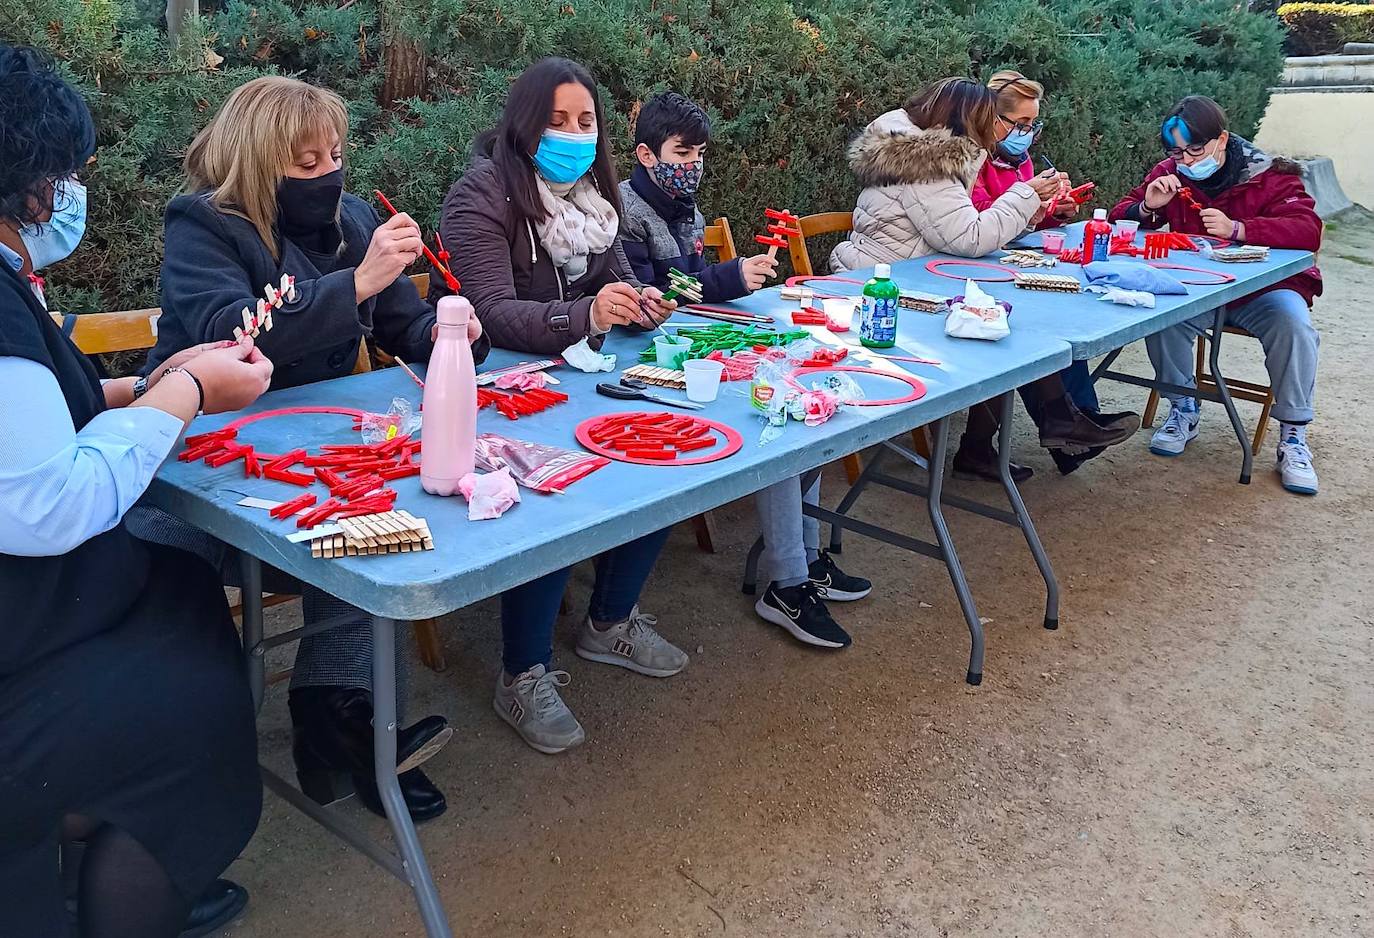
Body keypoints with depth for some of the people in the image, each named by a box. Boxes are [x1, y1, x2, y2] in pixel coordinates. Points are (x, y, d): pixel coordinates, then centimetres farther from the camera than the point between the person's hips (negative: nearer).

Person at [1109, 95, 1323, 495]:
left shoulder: (1268, 175, -10)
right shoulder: (1170, 172, 0)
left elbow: (1308, 231, -22)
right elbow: (1120, 216, 5)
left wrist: (1237, 229, -34)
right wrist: (1148, 207, -19)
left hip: (1262, 287, -2)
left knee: (1293, 322, -31)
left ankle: (1293, 436, -17)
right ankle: (1183, 409, -10)